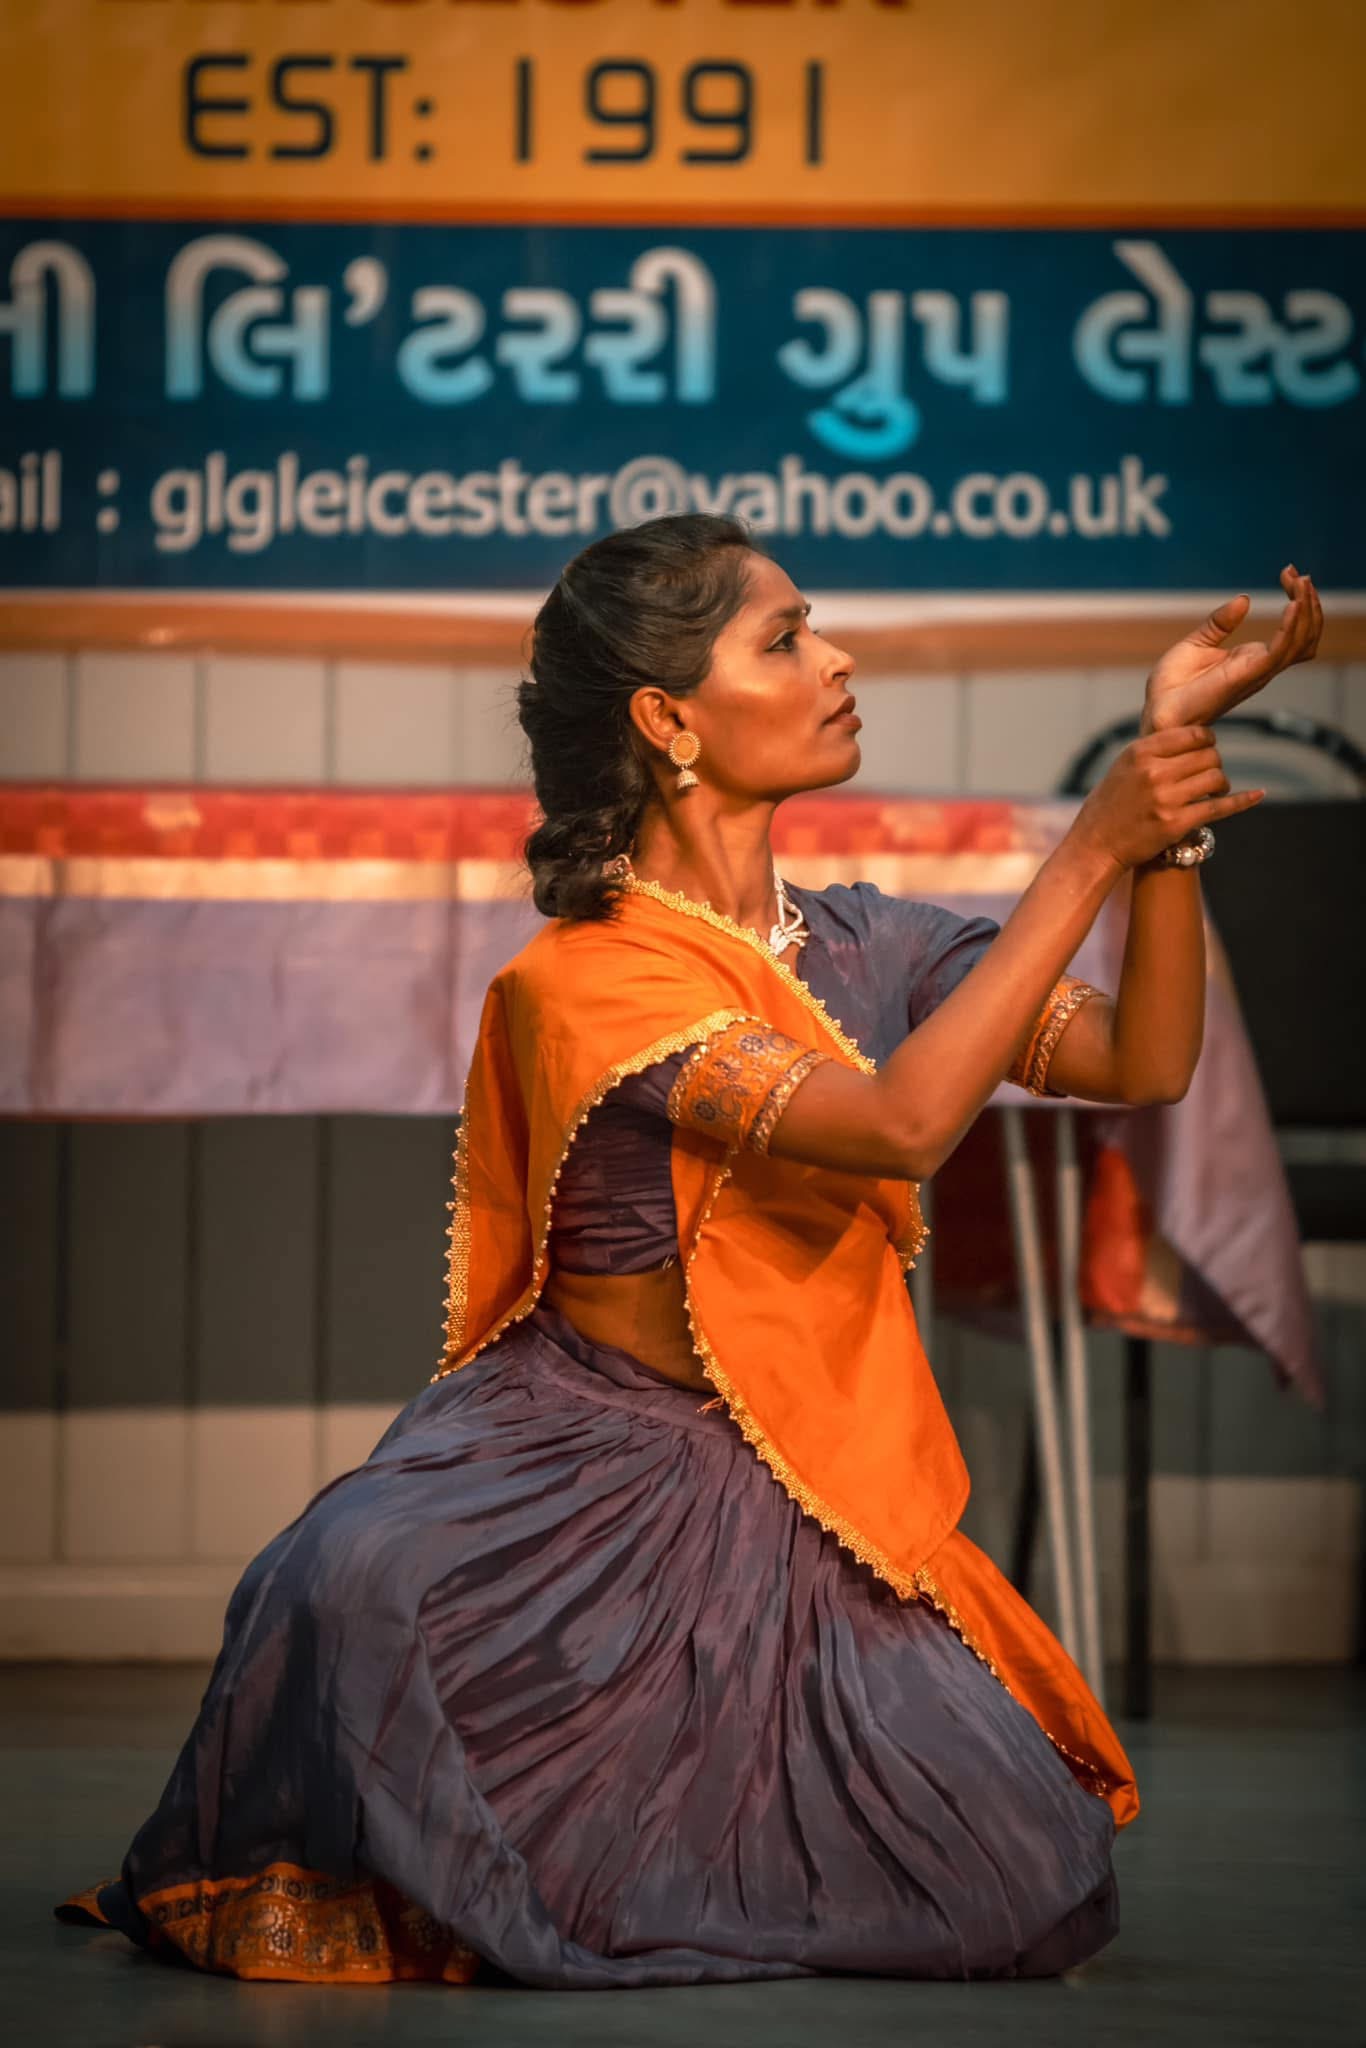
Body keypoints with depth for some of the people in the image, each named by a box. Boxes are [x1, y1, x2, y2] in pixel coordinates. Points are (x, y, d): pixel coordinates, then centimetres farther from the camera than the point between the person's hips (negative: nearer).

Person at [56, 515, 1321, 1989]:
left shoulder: (857, 945, 8)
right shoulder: (585, 979, -14)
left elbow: (1142, 1062, 1)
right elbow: (901, 1121, -25)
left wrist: (1167, 761, -7)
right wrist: (1090, 852, -23)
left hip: (789, 1504, 6)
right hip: (578, 1465, -6)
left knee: (1023, 1884, -13)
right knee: (370, 1580, -40)